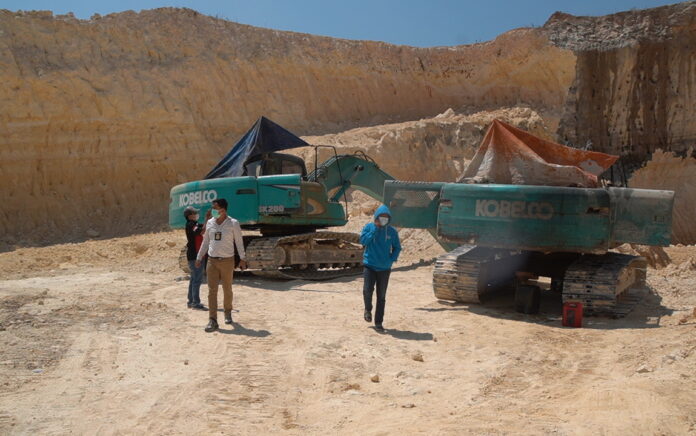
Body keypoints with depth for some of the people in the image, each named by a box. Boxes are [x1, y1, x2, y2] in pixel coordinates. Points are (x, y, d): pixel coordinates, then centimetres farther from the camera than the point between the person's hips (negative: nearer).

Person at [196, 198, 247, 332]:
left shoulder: (233, 224, -6)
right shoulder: (210, 223, 6)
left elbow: (239, 242, -2)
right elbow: (205, 241, 14)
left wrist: (242, 258, -6)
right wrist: (199, 257, 15)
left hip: (227, 261, -3)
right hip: (212, 261, 3)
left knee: (227, 290, 10)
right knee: (212, 291, -3)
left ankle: (228, 312, 34)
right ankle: (213, 320, -2)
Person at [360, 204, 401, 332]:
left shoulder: (392, 231, 1)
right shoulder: (369, 227, -1)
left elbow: (397, 248, 9)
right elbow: (363, 240, -15)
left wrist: (392, 259, -5)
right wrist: (375, 229, -18)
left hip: (384, 268, 1)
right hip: (369, 265, -1)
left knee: (381, 297, 5)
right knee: (367, 291, -15)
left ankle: (378, 323, 15)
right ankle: (368, 309, 17)